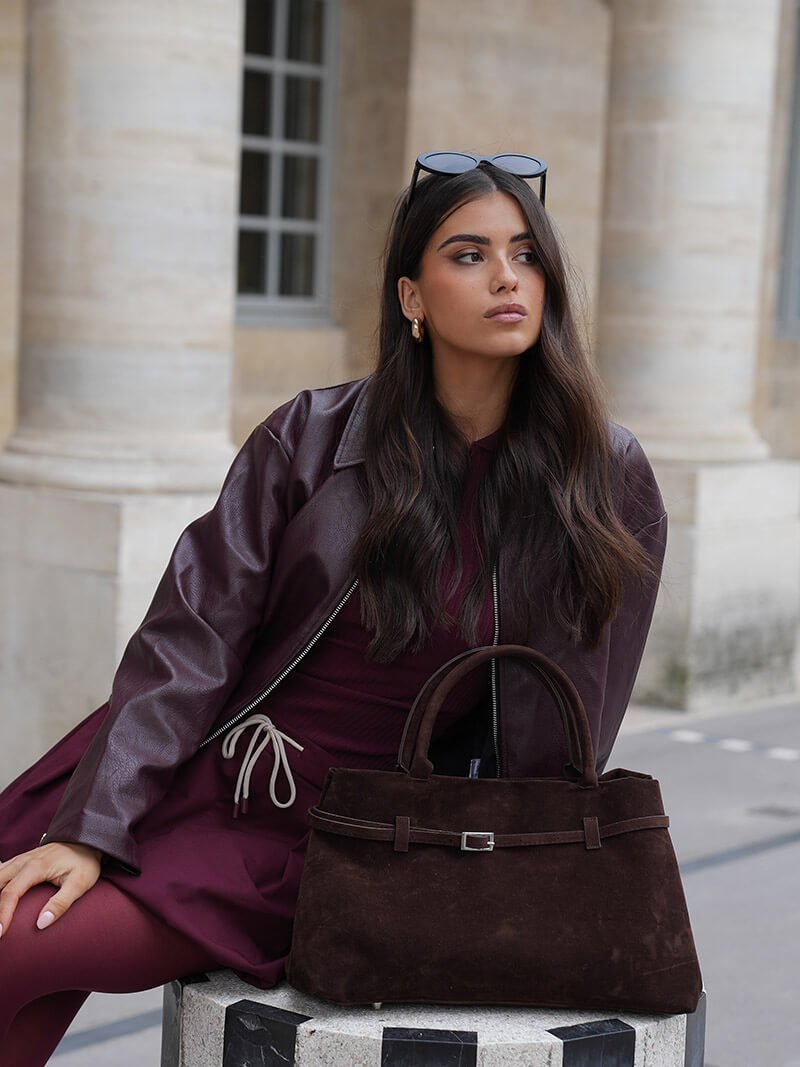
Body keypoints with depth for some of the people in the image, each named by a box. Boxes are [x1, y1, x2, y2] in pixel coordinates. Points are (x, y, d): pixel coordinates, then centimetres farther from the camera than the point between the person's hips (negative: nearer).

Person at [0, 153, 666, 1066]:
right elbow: (191, 641, -5)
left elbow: (567, 727, 2)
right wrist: (89, 830, -13)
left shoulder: (610, 485, -4)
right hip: (198, 777, 2)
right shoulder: (313, 437, -3)